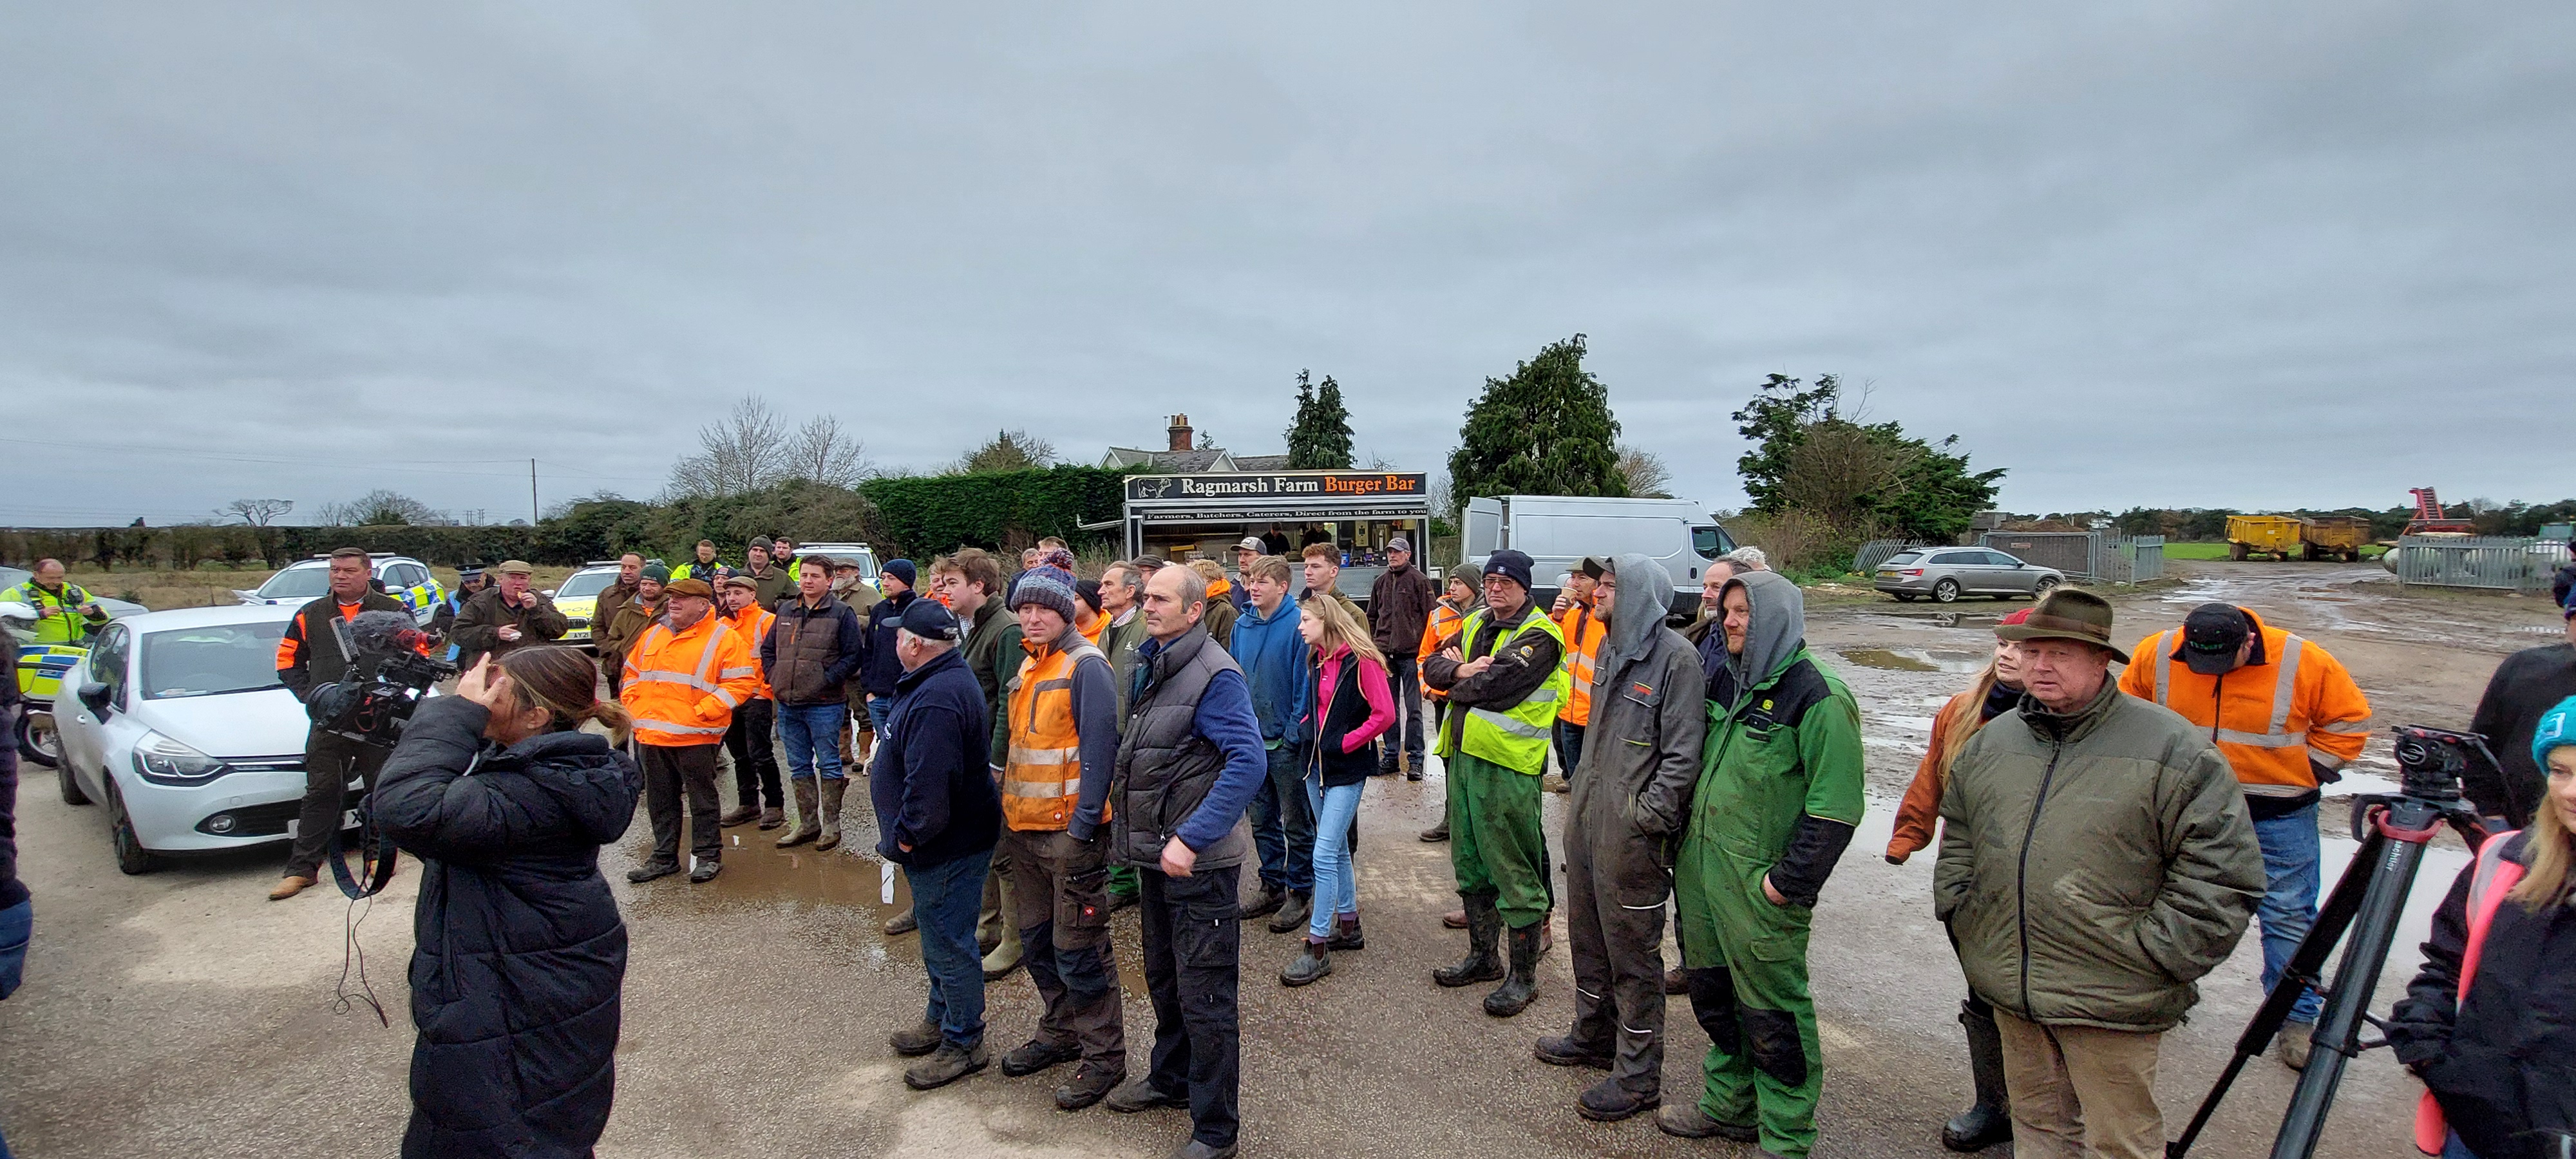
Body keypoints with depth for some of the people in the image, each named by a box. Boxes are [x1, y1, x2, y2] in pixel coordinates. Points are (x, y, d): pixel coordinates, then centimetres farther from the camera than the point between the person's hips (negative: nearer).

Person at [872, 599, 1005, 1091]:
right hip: (947, 842, 11)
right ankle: (940, 1020, 41)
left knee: (947, 943, 2)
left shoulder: (937, 699, -28)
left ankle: (963, 1044, 17)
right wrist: (908, 833, 19)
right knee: (940, 935, 24)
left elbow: (929, 782, -32)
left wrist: (908, 835, -18)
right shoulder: (948, 679, 8)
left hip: (948, 847, -11)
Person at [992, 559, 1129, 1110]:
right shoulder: (1027, 665, 12)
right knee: (1037, 940, 18)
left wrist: (1081, 828, -21)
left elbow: (1099, 749, -18)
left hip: (1069, 829, -8)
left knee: (1078, 950, 0)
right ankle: (1060, 1033, 36)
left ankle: (1104, 1057, 14)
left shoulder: (1085, 666, -14)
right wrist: (1007, 808, 16)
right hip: (1024, 827, 8)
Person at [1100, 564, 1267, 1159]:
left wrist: (1191, 839, -29)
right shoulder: (1150, 667, 9)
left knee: (1205, 997, 2)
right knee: (1163, 980, 25)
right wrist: (1120, 811, 14)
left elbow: (1249, 762, -27)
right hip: (1156, 855, 9)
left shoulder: (1215, 674, -19)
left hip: (1198, 860, -9)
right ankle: (1171, 1079, 45)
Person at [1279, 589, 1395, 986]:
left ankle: (1317, 948, -3)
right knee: (1337, 849, 17)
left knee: (1324, 855, -9)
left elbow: (1385, 714, -17)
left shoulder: (1361, 661, -15)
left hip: (1346, 768, -8)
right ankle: (1348, 927, 30)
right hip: (1316, 763, 8)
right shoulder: (1316, 659, 9)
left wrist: (1345, 743, -15)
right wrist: (1306, 733, 4)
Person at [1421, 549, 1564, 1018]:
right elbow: (1433, 666, 8)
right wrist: (1463, 670, -12)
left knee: (1514, 872, 0)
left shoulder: (1539, 635, -10)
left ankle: (1524, 975, 13)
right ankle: (1483, 957, 34)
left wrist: (1457, 683, -4)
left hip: (1506, 766, -8)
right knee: (1470, 864, 18)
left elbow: (1495, 686, -22)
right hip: (1464, 755, 8)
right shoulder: (1475, 624, 16)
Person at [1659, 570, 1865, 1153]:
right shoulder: (1727, 680, 9)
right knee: (1714, 995, 20)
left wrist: (1790, 882, -17)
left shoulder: (1818, 695, -15)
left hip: (1760, 885, -8)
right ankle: (1728, 1106, 38)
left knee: (1772, 1015, 4)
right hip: (1700, 870, 8)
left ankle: (1785, 1137, 21)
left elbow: (1835, 807, -17)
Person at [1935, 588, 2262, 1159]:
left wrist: (2155, 953, -14)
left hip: (2110, 1002, -5)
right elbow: (1957, 837, 21)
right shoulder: (1991, 741, 7)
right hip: (2010, 991, 5)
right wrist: (1958, 908, 9)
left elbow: (2224, 871, -11)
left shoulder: (2171, 748, -10)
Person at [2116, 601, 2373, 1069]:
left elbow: (2349, 719, 1)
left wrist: (2312, 768, -4)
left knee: (2288, 916, 6)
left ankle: (2297, 1018, 20)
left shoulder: (2303, 663, -16)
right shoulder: (2156, 654, -11)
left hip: (2279, 815, -2)